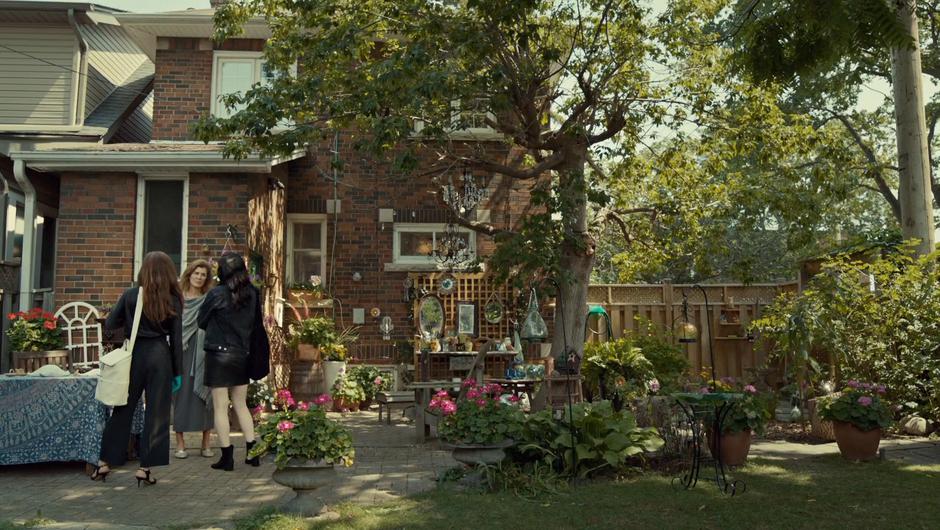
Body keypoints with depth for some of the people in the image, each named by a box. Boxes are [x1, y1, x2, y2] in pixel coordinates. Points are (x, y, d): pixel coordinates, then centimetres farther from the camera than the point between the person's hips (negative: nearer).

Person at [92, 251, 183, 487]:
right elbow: (176, 338, -1)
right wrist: (177, 371, 4)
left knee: (123, 409, 13)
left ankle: (104, 463, 20)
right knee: (156, 413, 4)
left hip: (134, 355, 2)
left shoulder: (130, 295, -1)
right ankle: (144, 467, 6)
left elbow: (110, 324, 3)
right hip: (160, 356, -1)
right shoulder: (173, 300, -1)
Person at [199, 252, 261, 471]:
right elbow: (257, 322, 11)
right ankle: (252, 451, 14)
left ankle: (227, 456, 6)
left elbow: (202, 321, 1)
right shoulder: (253, 294, -1)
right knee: (241, 405, 16)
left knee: (220, 407, 4)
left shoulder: (217, 293, -12)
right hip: (243, 355, 4)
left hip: (219, 353, -4)